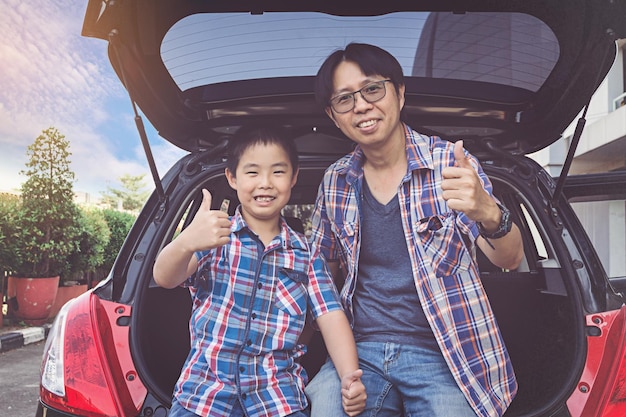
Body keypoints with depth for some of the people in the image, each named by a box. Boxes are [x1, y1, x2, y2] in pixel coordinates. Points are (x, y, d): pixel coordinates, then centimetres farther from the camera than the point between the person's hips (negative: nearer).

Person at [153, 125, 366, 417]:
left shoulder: (306, 253, 6)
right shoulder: (213, 235, 1)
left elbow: (331, 317, 0)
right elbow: (165, 278, -14)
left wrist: (349, 378, -18)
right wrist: (186, 242, -36)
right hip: (206, 386, -1)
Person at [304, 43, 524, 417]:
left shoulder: (449, 162, -6)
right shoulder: (335, 182, 3)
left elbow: (510, 259, -11)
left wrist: (489, 213, -34)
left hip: (441, 356, -1)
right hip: (360, 351, 2)